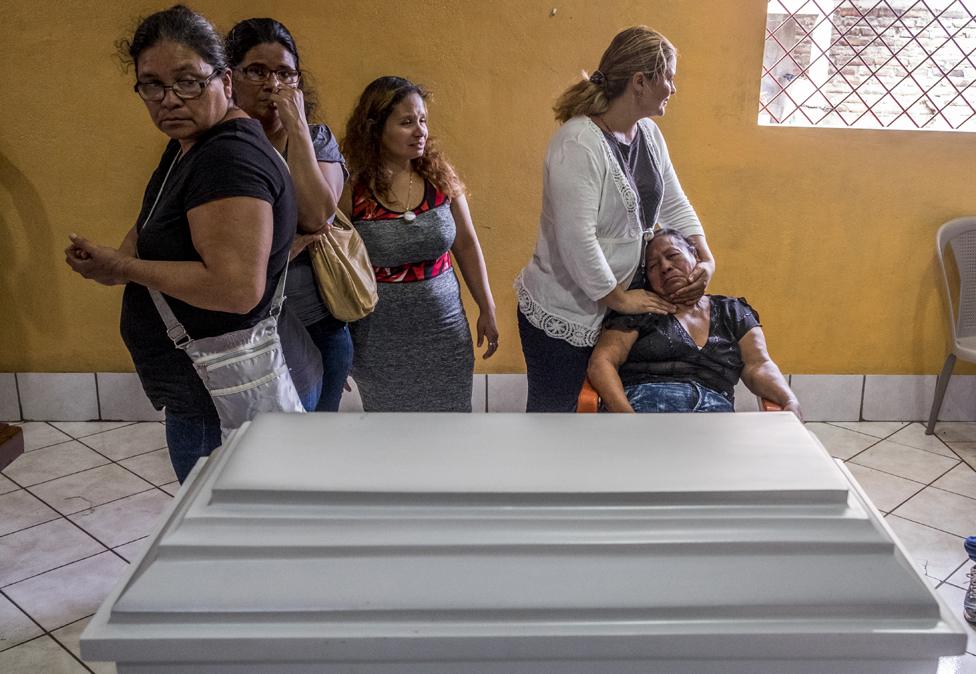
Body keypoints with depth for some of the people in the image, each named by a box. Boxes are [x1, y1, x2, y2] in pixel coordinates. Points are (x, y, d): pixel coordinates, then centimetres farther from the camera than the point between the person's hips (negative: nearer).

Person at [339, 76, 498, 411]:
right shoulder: (352, 190, -12)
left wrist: (487, 310, 9)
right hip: (381, 340, -2)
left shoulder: (441, 176, -3)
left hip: (443, 329, 2)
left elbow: (467, 245, 7)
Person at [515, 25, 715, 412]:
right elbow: (576, 240, -27)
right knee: (553, 413, 8)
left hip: (617, 305, 8)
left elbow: (673, 204, 13)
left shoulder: (648, 133, 5)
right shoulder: (578, 144, -23)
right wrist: (618, 299, -17)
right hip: (562, 316, -8)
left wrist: (705, 259, -1)